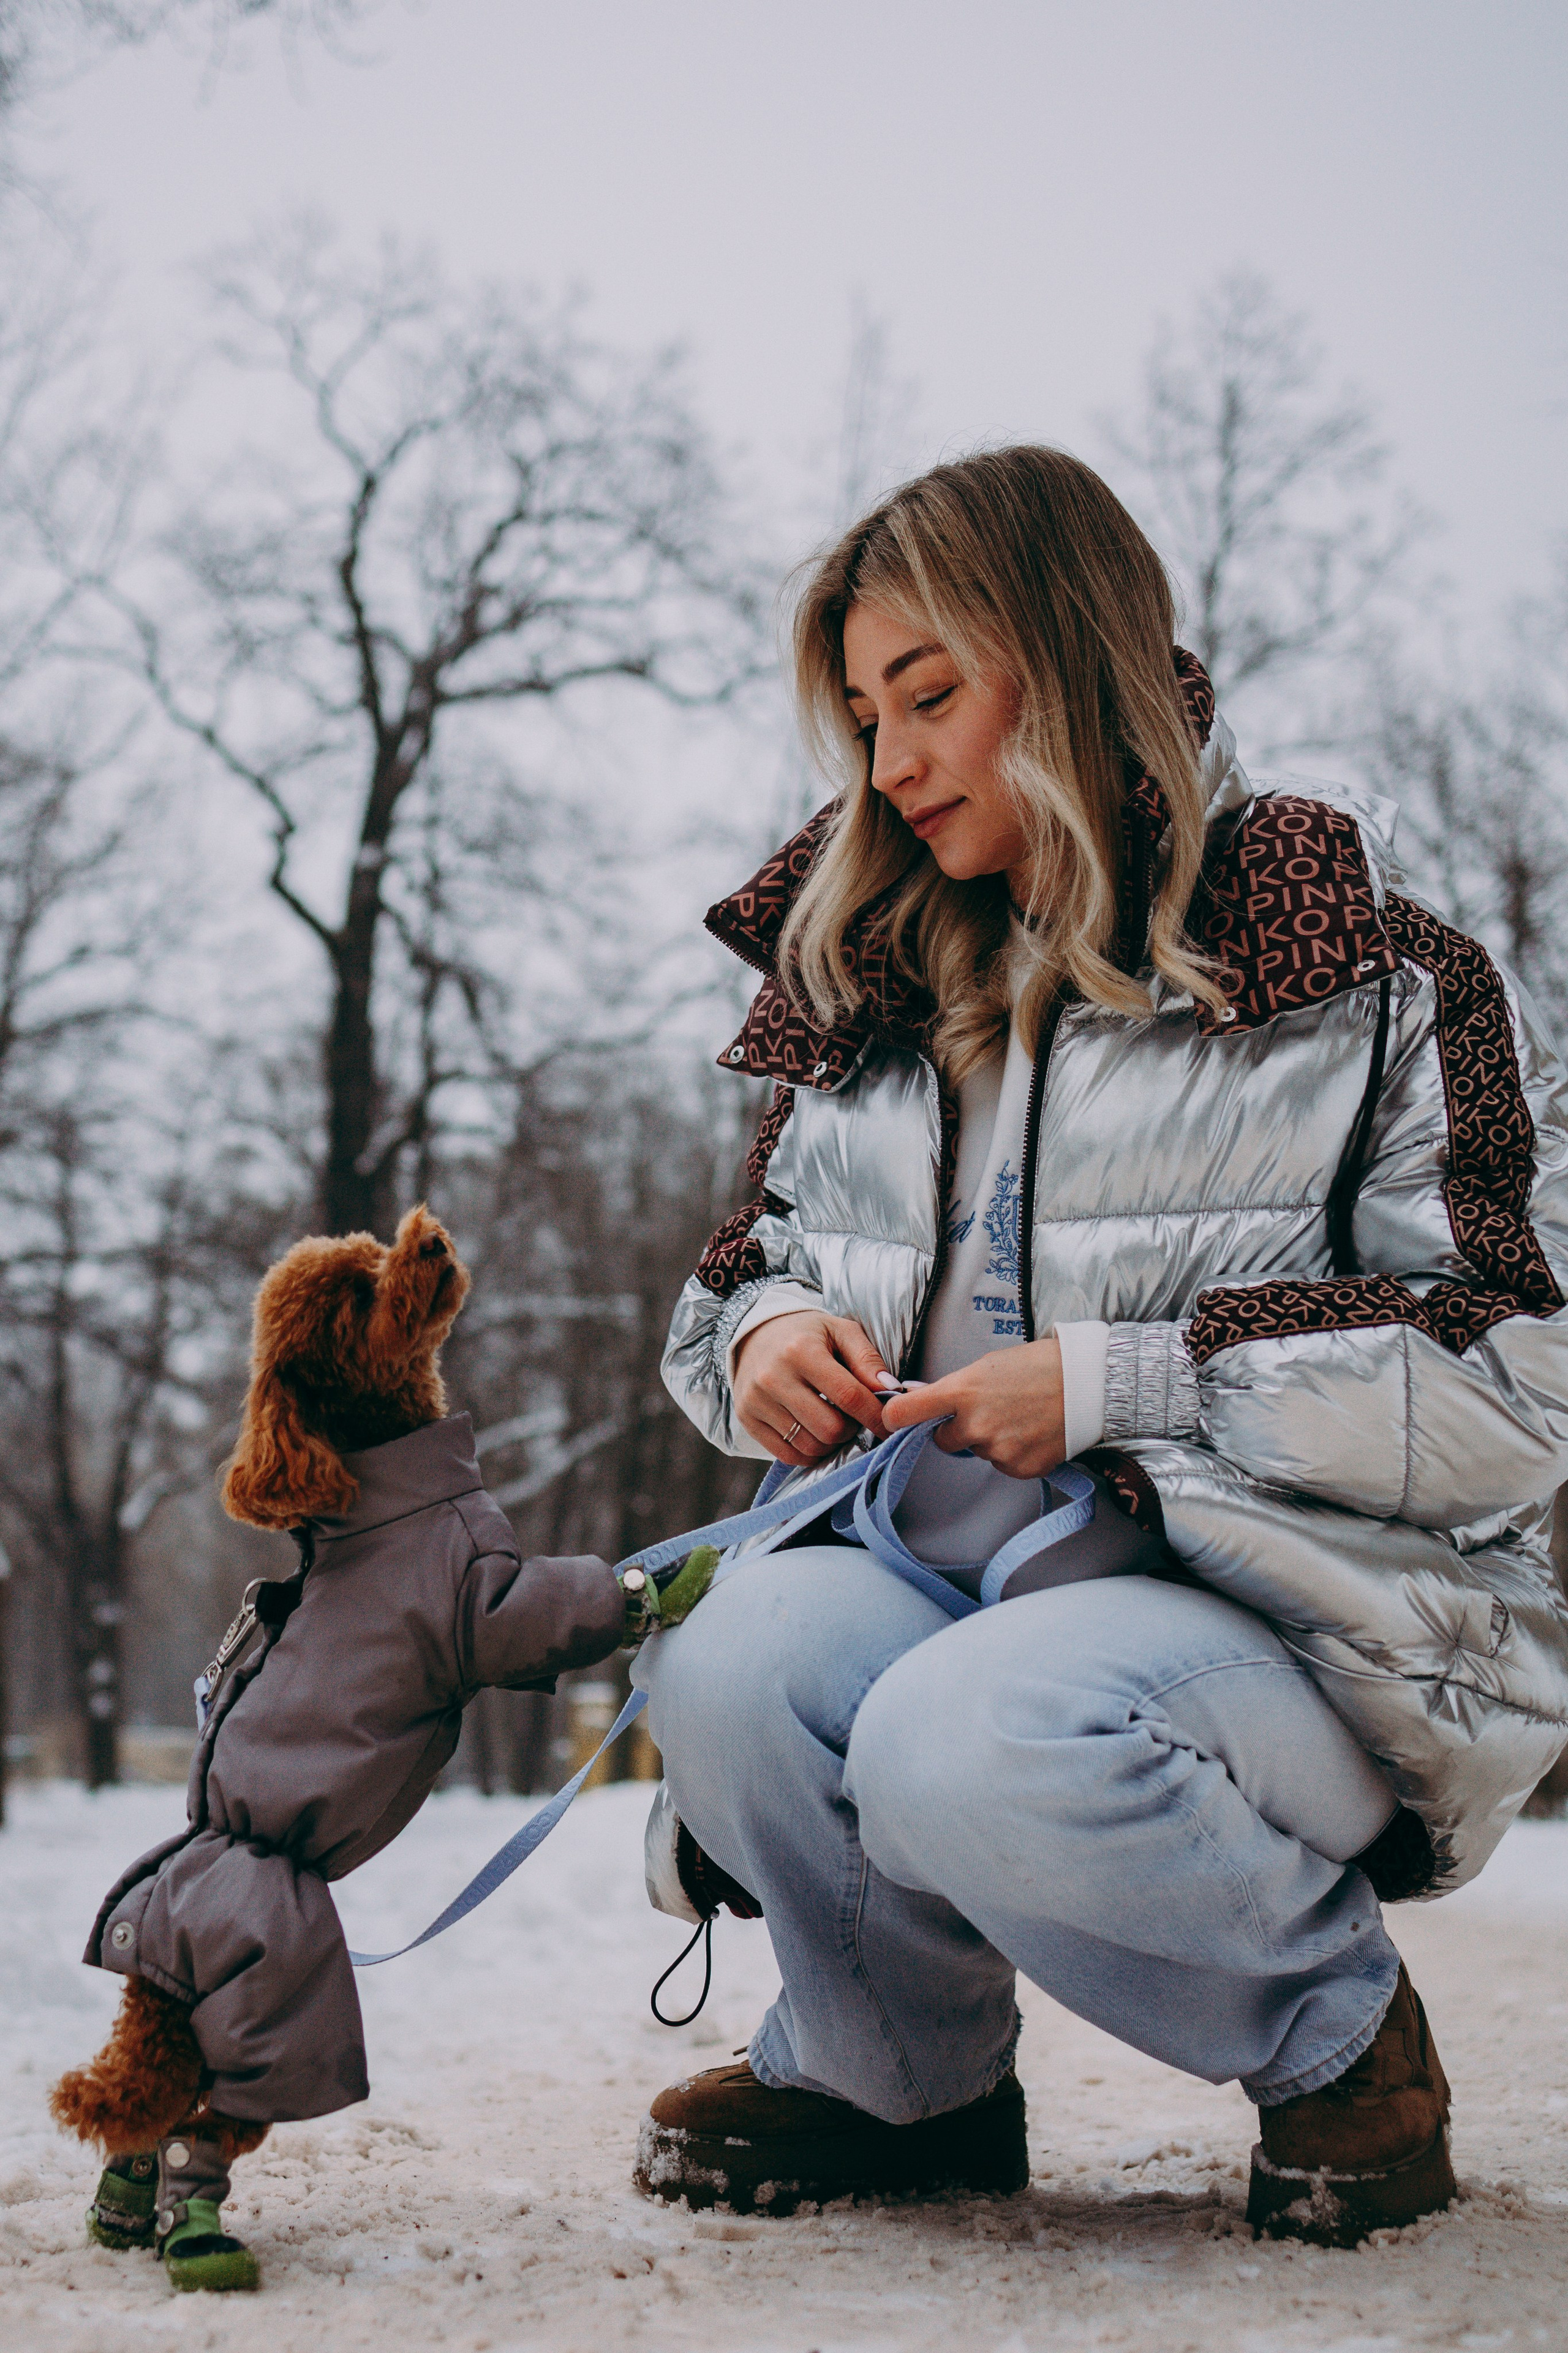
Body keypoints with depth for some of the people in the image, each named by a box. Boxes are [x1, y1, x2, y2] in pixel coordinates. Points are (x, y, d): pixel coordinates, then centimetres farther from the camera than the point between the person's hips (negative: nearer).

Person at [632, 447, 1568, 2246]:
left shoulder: (1374, 983, -2)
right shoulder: (871, 998, 16)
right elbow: (751, 1276, 25)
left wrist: (1122, 1386, -16)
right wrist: (773, 1340, -2)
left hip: (1296, 1622, -4)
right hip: (942, 1579, 5)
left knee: (979, 1747, -37)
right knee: (729, 1663, -30)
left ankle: (1339, 2031, -3)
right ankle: (899, 2083, 2)